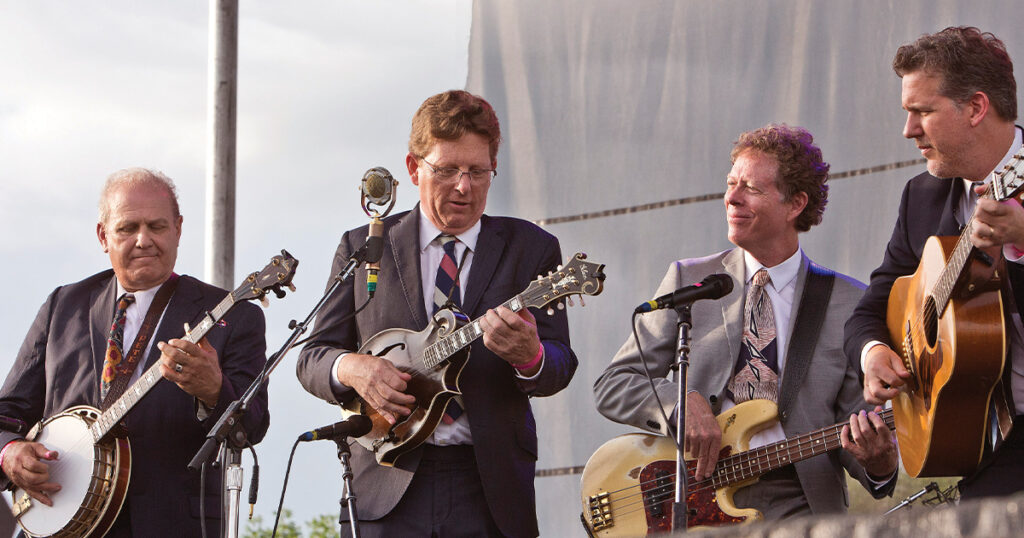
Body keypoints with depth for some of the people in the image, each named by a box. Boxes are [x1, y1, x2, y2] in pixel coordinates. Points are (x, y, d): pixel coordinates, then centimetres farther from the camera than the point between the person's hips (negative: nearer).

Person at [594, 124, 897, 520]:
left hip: (796, 508, -1)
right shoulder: (688, 281, 13)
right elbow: (612, 386, 10)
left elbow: (857, 421, 11)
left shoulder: (849, 303, 10)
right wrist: (683, 402, -9)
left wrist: (878, 461, -13)